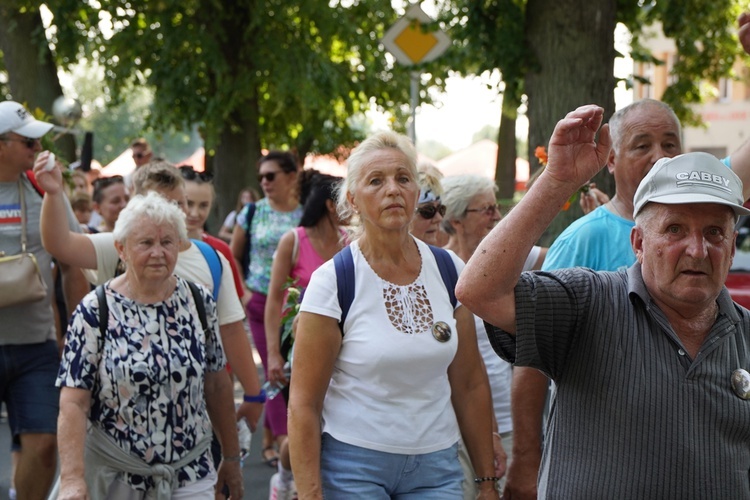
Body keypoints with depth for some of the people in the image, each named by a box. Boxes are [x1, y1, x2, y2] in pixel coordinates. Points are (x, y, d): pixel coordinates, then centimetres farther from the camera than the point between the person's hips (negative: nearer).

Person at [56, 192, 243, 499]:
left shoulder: (199, 302, 1)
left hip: (191, 473, 2)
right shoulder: (94, 311, -9)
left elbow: (217, 384, 9)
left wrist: (231, 457, 13)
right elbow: (73, 404, -13)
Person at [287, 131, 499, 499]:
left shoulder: (449, 271, 1)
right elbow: (303, 404, -10)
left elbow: (470, 384, 6)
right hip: (352, 466, -3)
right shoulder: (331, 282, -11)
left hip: (436, 468, 4)